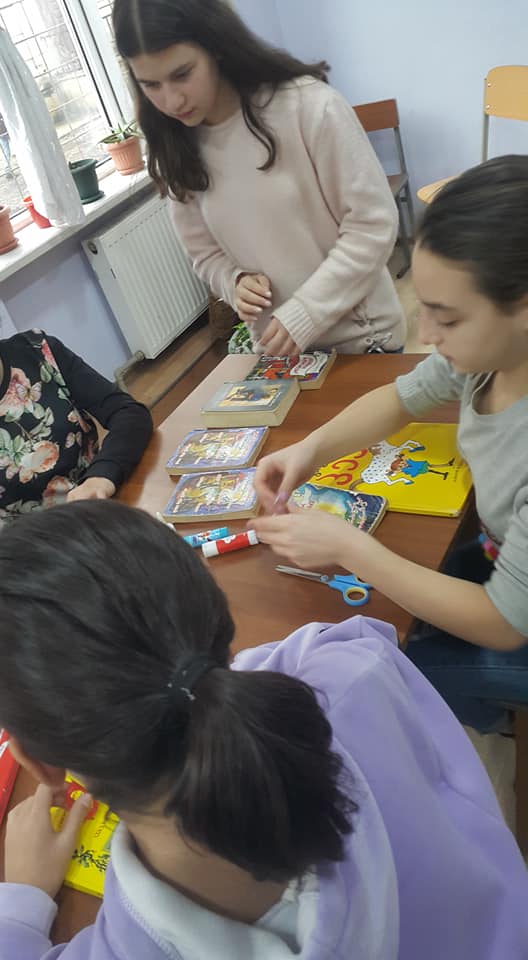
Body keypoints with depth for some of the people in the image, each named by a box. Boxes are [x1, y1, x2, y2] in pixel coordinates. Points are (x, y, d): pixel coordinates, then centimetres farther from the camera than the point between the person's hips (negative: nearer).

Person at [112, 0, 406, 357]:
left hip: (360, 334, -3)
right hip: (277, 346, 4)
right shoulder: (176, 151, -1)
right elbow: (206, 253, 6)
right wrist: (235, 283, -16)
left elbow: (373, 223, -16)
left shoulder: (306, 104, -16)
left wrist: (305, 313, -22)